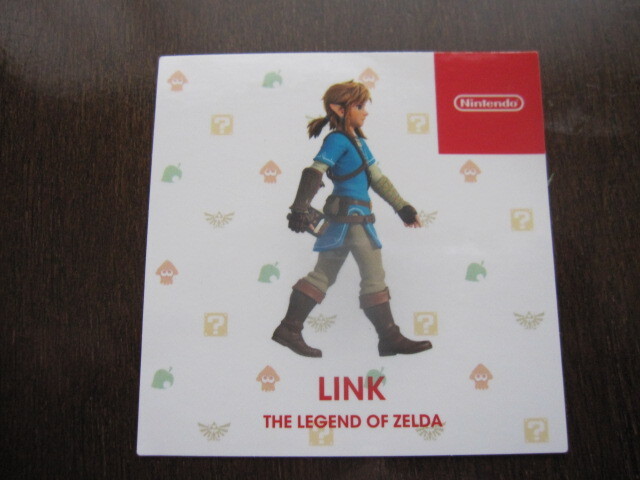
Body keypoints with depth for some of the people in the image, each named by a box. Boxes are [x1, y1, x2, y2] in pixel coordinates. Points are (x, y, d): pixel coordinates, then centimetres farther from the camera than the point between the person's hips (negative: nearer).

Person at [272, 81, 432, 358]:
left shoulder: (358, 142, 20)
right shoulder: (337, 140, -7)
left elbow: (379, 179, 20)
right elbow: (313, 174, -16)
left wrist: (403, 208, 19)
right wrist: (299, 209, -22)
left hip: (354, 217, 9)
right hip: (348, 216, -9)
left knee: (324, 274, 8)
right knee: (374, 274, -4)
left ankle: (289, 329, 11)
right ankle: (390, 339, 5)